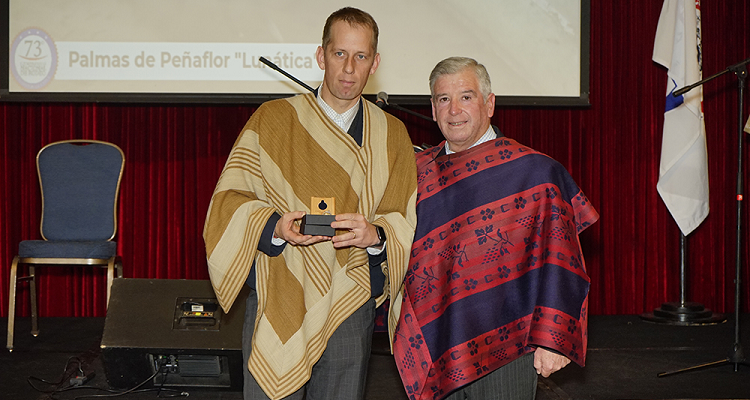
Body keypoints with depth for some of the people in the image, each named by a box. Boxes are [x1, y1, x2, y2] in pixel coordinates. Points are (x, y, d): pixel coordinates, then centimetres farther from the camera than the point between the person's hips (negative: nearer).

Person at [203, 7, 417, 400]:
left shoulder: (392, 136, 7)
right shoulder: (272, 119, 2)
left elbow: (409, 223, 5)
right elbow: (229, 200, 0)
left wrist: (376, 234, -17)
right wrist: (274, 225, -19)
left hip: (351, 310, 2)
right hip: (276, 304, -1)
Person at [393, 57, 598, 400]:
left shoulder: (534, 172, -7)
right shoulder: (420, 172, 7)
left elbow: (557, 261, -10)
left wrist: (552, 339, -15)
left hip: (504, 348, -4)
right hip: (435, 350, 4)